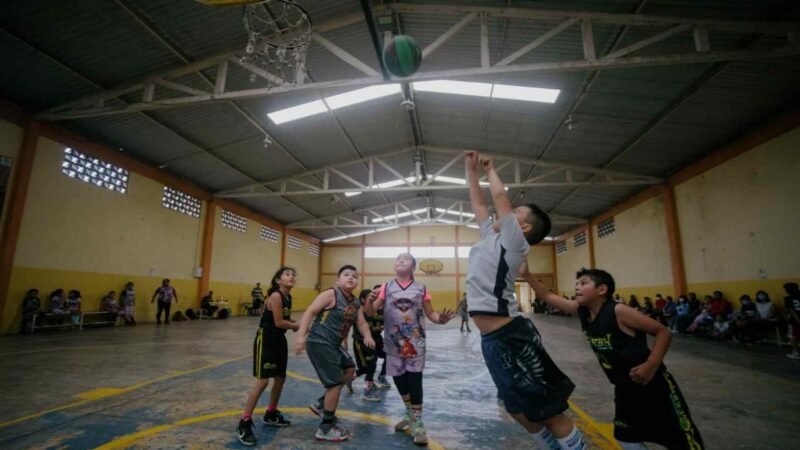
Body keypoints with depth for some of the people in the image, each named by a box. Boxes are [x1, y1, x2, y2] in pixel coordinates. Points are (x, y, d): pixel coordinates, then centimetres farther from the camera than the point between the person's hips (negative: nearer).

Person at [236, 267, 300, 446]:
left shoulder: (288, 297, 7)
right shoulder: (275, 295, -20)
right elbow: (278, 322, -23)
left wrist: (297, 325, -7)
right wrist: (299, 326, -12)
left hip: (279, 340, 9)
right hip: (265, 339, -9)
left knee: (280, 378, 16)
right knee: (262, 381, -10)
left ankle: (271, 415, 34)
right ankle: (244, 423, 2)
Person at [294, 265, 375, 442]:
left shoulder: (356, 303, 8)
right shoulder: (331, 294, -16)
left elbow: (361, 323, 9)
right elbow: (309, 312, -19)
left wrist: (367, 336, -13)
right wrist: (301, 335, -27)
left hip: (334, 345, 10)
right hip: (319, 343, -9)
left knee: (349, 370, 20)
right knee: (335, 382, -5)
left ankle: (321, 404, 30)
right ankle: (326, 428, 12)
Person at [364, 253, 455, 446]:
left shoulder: (421, 289, -2)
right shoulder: (386, 288, 0)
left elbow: (430, 314, 2)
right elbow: (370, 312, -3)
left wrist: (441, 319, -21)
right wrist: (370, 301, -26)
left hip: (415, 342, -2)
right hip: (394, 342, 2)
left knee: (414, 380, -4)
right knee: (399, 379, 14)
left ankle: (417, 421, 13)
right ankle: (410, 414, 37)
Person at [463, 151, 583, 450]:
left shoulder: (514, 242, -7)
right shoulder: (491, 237, 14)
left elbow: (499, 196, -10)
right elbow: (478, 202, 21)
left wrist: (490, 170, 7)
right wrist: (472, 169, 23)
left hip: (510, 337, -9)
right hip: (492, 338, 9)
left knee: (548, 410, 3)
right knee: (519, 410, 20)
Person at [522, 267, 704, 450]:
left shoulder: (618, 311, -25)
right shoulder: (581, 311, -7)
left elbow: (663, 332, -19)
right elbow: (547, 296, -4)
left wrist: (651, 365, -29)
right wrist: (526, 274, -13)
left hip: (654, 384, -6)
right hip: (625, 387, 7)